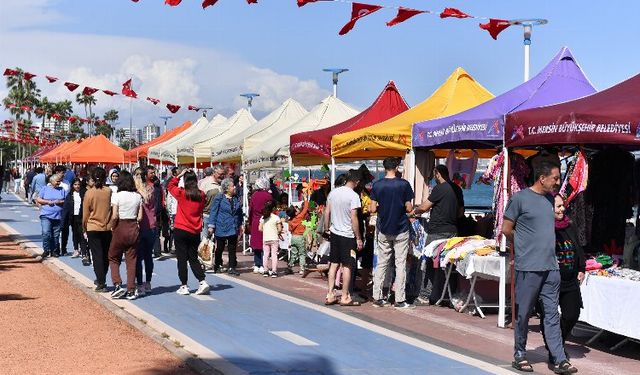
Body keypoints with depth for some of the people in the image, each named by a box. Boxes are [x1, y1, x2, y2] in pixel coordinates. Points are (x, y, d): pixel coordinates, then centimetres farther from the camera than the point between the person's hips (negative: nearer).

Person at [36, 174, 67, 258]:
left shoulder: (62, 190, 12)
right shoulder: (45, 189, 7)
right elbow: (38, 199, 4)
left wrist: (60, 202, -8)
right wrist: (48, 202, -9)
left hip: (58, 216, 2)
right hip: (46, 215, -2)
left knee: (56, 235, 5)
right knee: (46, 233, -14)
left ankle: (54, 251, 15)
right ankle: (46, 250, -3)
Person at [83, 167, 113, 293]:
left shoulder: (89, 193, -10)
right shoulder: (109, 192, -7)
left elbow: (85, 214, -2)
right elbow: (114, 211, 3)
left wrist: (84, 227, 12)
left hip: (93, 228, -2)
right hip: (107, 228, 2)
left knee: (97, 255, 2)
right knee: (106, 255, 15)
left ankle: (101, 283, -2)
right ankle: (102, 279, 28)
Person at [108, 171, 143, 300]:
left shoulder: (118, 196, -10)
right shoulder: (138, 196, 2)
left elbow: (114, 216, -14)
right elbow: (140, 217, 0)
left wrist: (113, 226, 2)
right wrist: (135, 225, 14)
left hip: (121, 228, -3)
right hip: (133, 228, 4)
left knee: (113, 258, 13)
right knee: (131, 260, 8)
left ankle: (118, 285, -1)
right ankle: (131, 291, 7)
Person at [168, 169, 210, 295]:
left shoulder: (181, 193, -11)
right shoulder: (201, 195, -3)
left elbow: (171, 185, 9)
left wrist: (180, 175, 9)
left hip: (181, 231, -3)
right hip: (195, 232, 3)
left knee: (182, 259, 5)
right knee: (193, 258, 14)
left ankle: (184, 286, 6)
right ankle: (203, 282, 2)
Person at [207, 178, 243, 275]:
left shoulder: (237, 199, 7)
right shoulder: (219, 198, -7)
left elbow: (240, 213, 15)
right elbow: (213, 212, -6)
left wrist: (240, 225, 15)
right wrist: (211, 226, -10)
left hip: (233, 228, 4)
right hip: (221, 227, -4)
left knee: (232, 249, 3)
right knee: (219, 248, 8)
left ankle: (232, 267, 7)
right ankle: (217, 265, 25)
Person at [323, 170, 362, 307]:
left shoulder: (333, 192, 3)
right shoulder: (353, 196, -15)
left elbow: (327, 212, 8)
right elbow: (354, 218, -16)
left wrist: (327, 229, 18)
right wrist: (358, 238, -10)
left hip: (334, 233, 6)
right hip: (348, 235, -6)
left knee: (334, 264, 12)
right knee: (347, 266, 2)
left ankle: (330, 295, 14)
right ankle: (345, 297, 7)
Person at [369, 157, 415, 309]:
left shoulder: (377, 185, -4)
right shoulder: (404, 184, -9)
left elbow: (373, 209, -5)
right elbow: (409, 208, -8)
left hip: (383, 230, 2)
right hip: (401, 229, -2)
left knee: (382, 263, 10)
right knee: (400, 264, 3)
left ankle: (377, 297, 11)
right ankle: (399, 300, 2)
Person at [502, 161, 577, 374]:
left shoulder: (550, 199, 14)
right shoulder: (520, 198, -7)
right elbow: (507, 229, -2)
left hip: (551, 266, 6)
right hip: (528, 267, -6)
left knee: (552, 314, 5)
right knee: (523, 313, 4)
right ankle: (520, 355, 18)